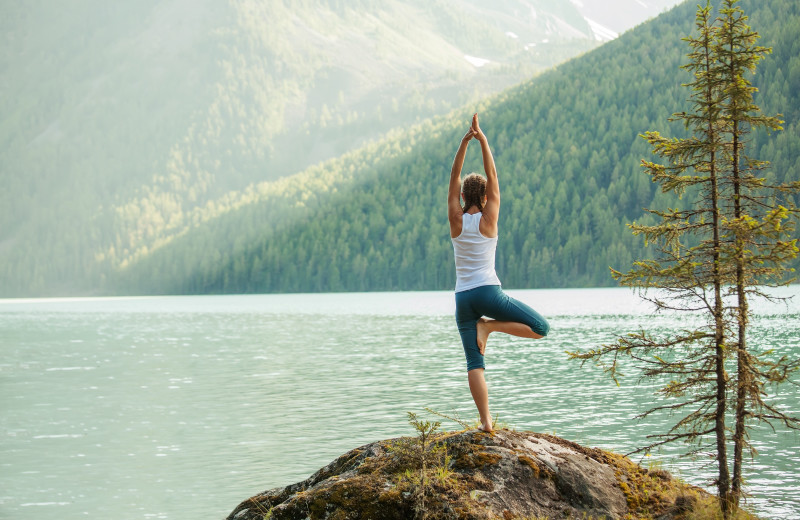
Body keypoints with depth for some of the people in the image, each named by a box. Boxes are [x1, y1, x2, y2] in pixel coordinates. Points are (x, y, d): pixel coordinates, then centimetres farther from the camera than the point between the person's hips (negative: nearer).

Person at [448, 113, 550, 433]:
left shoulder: (456, 220, 4)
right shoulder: (488, 219, -1)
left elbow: (454, 178, 8)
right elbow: (492, 176, 2)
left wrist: (465, 141, 4)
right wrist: (482, 140, 2)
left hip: (462, 297, 4)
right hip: (488, 292, -4)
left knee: (474, 363, 1)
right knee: (541, 328, 6)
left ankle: (485, 421, -9)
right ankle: (488, 326, -7)